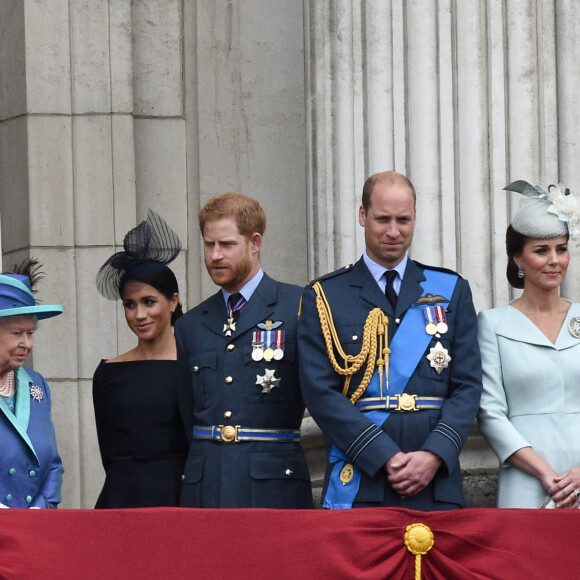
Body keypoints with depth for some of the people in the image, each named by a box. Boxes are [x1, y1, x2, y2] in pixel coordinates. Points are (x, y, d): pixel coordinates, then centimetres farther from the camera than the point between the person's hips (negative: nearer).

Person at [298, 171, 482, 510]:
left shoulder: (452, 291, 13)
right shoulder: (324, 297, 7)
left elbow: (468, 386, 7)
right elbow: (320, 392, -2)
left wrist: (435, 455, -10)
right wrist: (385, 457, -12)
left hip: (437, 484, 2)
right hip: (358, 485, -1)